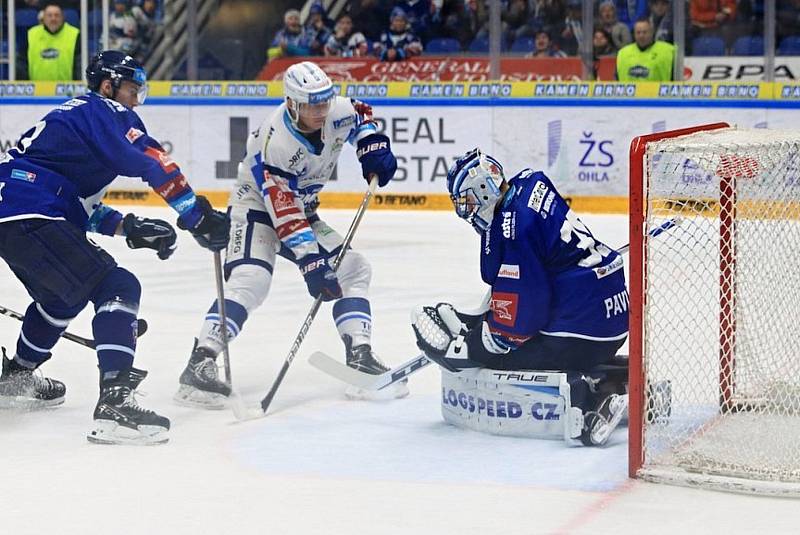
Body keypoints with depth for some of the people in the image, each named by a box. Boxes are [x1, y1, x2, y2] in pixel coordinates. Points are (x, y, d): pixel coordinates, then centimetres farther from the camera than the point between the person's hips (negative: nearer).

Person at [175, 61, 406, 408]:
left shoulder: (338, 113, -14)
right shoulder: (274, 143, -32)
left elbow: (360, 114, 14)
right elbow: (285, 215, -33)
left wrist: (373, 145, -7)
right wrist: (311, 261, -36)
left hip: (302, 210, 8)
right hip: (256, 207, -8)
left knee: (353, 270, 1)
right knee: (250, 281, -30)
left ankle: (360, 358, 3)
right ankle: (199, 365, -37)